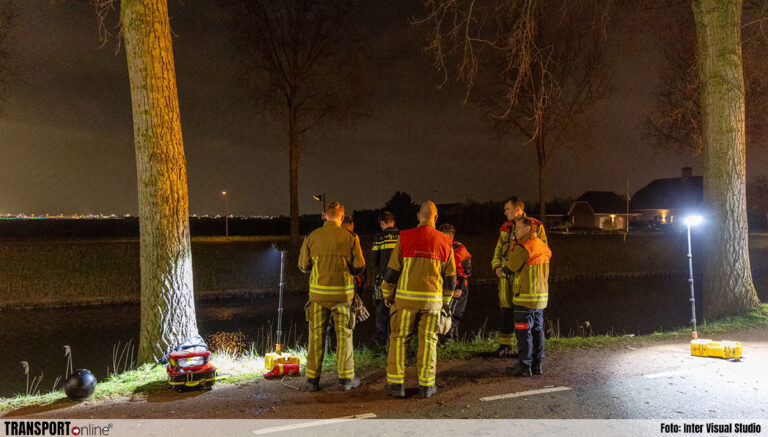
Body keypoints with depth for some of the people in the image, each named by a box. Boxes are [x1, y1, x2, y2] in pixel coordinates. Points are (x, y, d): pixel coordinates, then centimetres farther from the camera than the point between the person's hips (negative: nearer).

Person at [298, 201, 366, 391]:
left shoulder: (311, 237, -1)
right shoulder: (350, 237, -6)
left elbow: (303, 265, 5)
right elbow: (359, 267, -4)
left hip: (318, 292, 1)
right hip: (342, 293, -1)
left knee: (316, 335, 9)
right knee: (344, 335, 9)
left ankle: (312, 379, 13)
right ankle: (346, 378, 15)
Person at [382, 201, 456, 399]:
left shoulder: (405, 237, -2)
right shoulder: (445, 242, 5)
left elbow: (392, 269, 0)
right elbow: (450, 276, 10)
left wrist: (387, 294, 12)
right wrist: (445, 301, 22)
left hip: (406, 297, -1)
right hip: (433, 299, 2)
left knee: (399, 338, 8)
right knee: (428, 340, 10)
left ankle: (396, 383, 9)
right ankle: (427, 385, 14)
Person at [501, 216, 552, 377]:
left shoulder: (523, 247, -16)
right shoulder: (543, 246, 12)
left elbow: (508, 268, -13)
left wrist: (505, 262, 8)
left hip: (525, 298, -8)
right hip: (542, 296, 8)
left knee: (524, 332, -1)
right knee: (538, 330, 13)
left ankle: (524, 366, 3)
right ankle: (537, 365, 20)